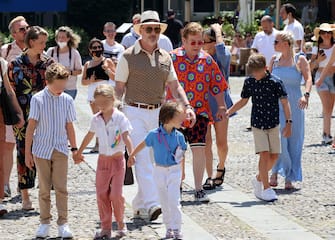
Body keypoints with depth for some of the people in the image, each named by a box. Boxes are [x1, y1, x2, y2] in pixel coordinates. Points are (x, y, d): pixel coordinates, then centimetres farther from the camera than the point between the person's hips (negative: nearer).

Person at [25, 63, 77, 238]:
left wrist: (74, 148, 11)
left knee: (61, 187, -3)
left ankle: (63, 223, 2)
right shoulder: (38, 99, -7)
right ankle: (44, 222, 17)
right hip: (42, 149, -1)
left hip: (60, 150, 1)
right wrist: (27, 152, -3)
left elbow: (69, 126, 8)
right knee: (44, 188, 6)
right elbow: (31, 126, -4)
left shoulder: (67, 100, -1)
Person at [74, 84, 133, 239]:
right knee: (101, 194, 2)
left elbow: (126, 137, -19)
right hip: (103, 160, 4)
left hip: (117, 159, -4)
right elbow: (89, 136, 19)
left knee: (116, 194, -8)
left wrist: (132, 153, -34)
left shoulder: (120, 117, -10)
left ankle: (120, 223, 14)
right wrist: (79, 152, 28)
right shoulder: (96, 119, 4)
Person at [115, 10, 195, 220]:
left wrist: (187, 106, -1)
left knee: (154, 160, 7)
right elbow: (119, 87, -1)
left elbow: (174, 85, 13)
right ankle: (152, 204, -24)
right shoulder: (129, 57, -2)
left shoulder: (165, 57, 11)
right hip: (135, 112, -5)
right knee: (142, 158, -15)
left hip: (158, 113, 5)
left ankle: (140, 205, 18)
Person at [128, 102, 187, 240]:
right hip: (160, 171, 1)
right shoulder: (154, 135, -12)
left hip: (174, 171, -1)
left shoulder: (179, 136, -7)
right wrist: (132, 155, 15)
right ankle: (168, 228, 22)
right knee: (164, 202, 10)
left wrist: (182, 171, 13)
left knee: (174, 201, -9)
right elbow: (143, 144, 5)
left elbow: (182, 154, 6)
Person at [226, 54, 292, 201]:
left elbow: (284, 102, -6)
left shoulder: (275, 82, -9)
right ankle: (266, 188, -8)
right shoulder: (249, 82, 0)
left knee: (274, 156, 1)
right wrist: (228, 112, 11)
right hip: (257, 124, 0)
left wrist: (288, 123, -9)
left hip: (273, 124, 0)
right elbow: (243, 101, 15)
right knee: (264, 154, -12)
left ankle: (259, 179, 25)